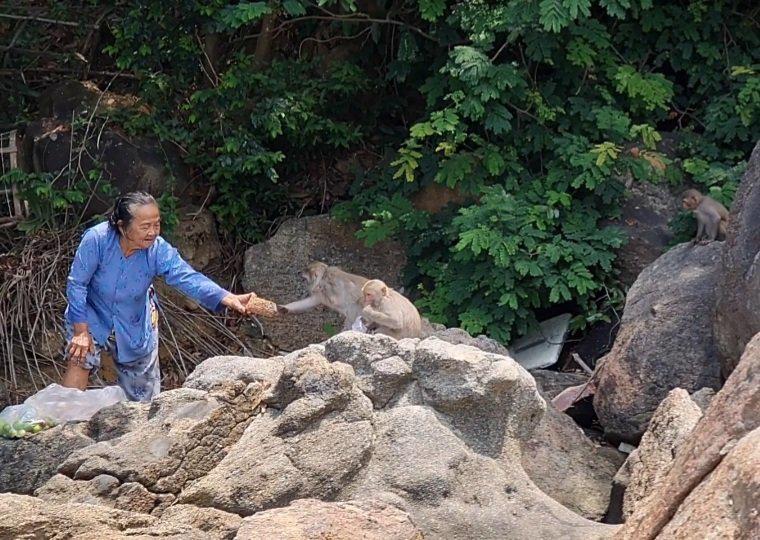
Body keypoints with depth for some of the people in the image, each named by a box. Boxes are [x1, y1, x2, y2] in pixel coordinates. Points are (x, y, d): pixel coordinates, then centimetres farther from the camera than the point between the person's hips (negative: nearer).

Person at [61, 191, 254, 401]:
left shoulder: (159, 250, -27)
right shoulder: (97, 239, -32)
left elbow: (187, 277, -38)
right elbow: (77, 283, -22)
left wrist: (227, 298, -54)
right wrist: (81, 330, -21)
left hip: (134, 326, 2)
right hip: (92, 316, -2)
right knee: (79, 362, -24)